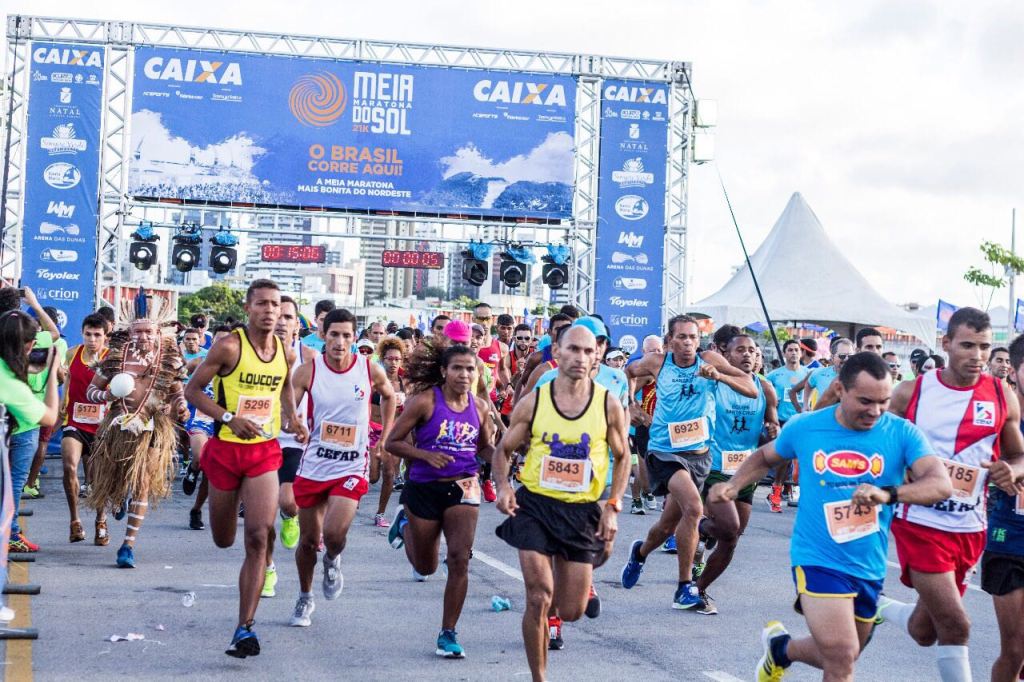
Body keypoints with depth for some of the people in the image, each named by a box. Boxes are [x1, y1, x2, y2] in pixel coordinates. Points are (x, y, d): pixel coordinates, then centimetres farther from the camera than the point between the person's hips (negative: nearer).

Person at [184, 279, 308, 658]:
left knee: (258, 538, -14)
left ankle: (245, 628, -12)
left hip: (265, 453, 2)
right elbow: (192, 390, -9)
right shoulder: (229, 347, -12)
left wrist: (292, 418, 7)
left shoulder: (286, 353, 2)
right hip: (226, 449, -2)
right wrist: (229, 418, -22)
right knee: (223, 541, 13)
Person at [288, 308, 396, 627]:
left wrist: (384, 439, 13)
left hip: (352, 467, -1)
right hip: (313, 466, 1)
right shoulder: (308, 371, -8)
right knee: (308, 539, 11)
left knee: (334, 533, -20)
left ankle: (332, 561, 17)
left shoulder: (371, 370, -5)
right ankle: (305, 598, 36)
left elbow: (389, 396, 16)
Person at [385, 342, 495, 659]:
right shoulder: (425, 401, -12)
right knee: (426, 567, 14)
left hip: (463, 488, 2)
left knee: (460, 559, -12)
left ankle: (448, 633, 2)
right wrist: (426, 455, -25)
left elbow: (485, 447, 17)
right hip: (424, 488, -2)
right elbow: (392, 443, -9)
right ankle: (404, 523, 46)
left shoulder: (480, 407, 1)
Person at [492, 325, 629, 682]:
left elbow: (622, 457, 8)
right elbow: (503, 450, 6)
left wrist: (613, 507, -2)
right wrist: (503, 486, -13)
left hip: (583, 511, 1)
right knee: (539, 598, -10)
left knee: (572, 611, 5)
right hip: (535, 505, -1)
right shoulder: (533, 402, -5)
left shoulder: (609, 405, -4)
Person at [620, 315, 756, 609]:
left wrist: (718, 376, -25)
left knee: (668, 526, 15)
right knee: (693, 507, -27)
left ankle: (640, 553, 49)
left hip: (698, 453, 3)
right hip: (664, 450, -3)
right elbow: (629, 372, 18)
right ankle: (685, 585, -15)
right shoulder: (657, 363, -4)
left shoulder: (709, 360, -6)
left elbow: (752, 390, -12)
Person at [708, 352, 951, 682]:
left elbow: (941, 484, -24)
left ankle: (781, 648, 50)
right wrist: (732, 485, -4)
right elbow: (765, 457, 14)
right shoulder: (804, 428, -6)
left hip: (869, 568, 3)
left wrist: (888, 493, -41)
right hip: (818, 560, -3)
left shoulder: (902, 433, -10)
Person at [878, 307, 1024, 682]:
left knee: (924, 630, 14)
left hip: (970, 528, 4)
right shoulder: (910, 393, -6)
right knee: (955, 626, -15)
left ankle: (873, 607, 43)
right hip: (920, 523, -4)